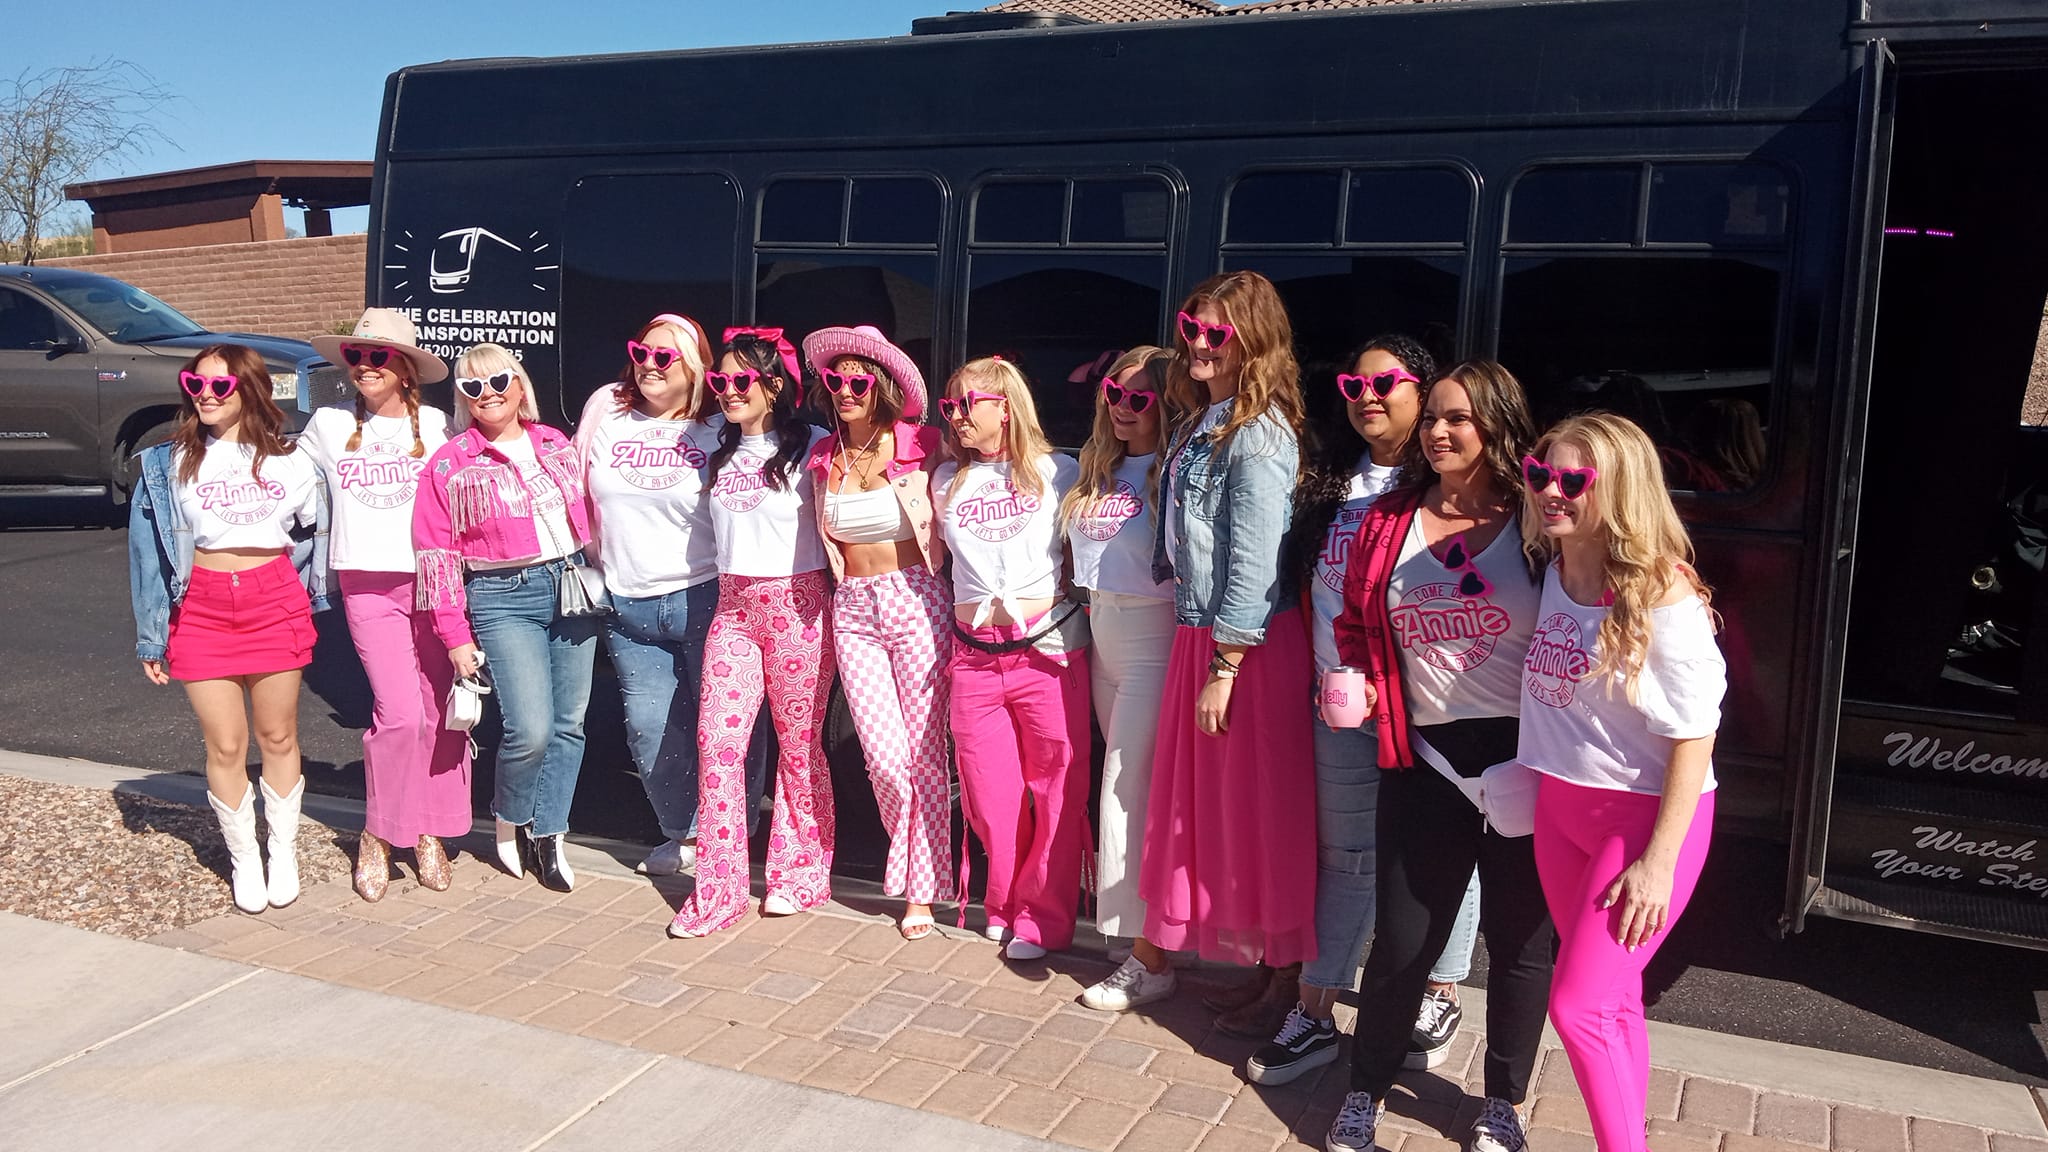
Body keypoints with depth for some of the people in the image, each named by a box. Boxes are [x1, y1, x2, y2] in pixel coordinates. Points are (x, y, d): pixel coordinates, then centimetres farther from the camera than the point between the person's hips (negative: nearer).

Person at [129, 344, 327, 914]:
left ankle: (284, 853, 23)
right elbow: (149, 550, 6)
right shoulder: (171, 463, 4)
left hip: (275, 603, 0)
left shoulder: (289, 461, 5)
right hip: (202, 608, 0)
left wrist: (307, 597, 9)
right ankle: (244, 861, 18)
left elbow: (316, 532, 17)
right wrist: (152, 637, 5)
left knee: (278, 739, 8)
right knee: (225, 747, 3)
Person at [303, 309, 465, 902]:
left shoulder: (438, 425, 5)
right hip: (368, 586, 0)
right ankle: (378, 834, 8)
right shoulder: (328, 425, 8)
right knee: (400, 713, -13)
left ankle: (430, 832, 19)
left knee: (440, 712, 3)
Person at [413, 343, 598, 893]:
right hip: (504, 599, -4)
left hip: (572, 585, 4)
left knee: (570, 723, 5)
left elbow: (588, 516, 17)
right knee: (531, 729, -14)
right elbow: (437, 554, -2)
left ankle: (547, 833, 20)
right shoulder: (449, 465, -1)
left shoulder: (556, 445, 9)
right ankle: (509, 818, 15)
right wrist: (455, 636, -5)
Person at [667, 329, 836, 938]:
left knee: (800, 742, 4)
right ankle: (719, 888, 4)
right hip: (733, 607, 5)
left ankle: (800, 874, 20)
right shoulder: (721, 452, 15)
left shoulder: (811, 448, -3)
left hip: (797, 606, -5)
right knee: (716, 739, -4)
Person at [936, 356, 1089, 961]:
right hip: (974, 655, 4)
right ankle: (1006, 904, 27)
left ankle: (1044, 918, 13)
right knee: (989, 795, 7)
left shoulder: (1056, 472, 3)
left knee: (1056, 788, 1)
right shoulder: (947, 480, 14)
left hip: (1049, 648, -3)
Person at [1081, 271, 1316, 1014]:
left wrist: (1225, 669, -19)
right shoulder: (1198, 425, 14)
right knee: (1183, 799, 16)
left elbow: (1255, 560, -18)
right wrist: (1200, 654, 15)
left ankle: (1280, 973, 17)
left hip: (1250, 645, -9)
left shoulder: (1258, 435, -13)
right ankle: (1153, 956, 28)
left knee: (1253, 810, 2)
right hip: (1195, 633, 9)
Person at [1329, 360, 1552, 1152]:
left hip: (1525, 758, -2)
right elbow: (1355, 622, 17)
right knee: (1401, 936, 8)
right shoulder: (1388, 522, 7)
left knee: (1520, 937, 12)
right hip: (1426, 759, 2)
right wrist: (1356, 681, -2)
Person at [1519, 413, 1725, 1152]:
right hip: (1560, 807, 7)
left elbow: (1694, 735, -18)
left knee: (1579, 1006, -5)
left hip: (1646, 814, -6)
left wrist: (1659, 862, -18)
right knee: (1613, 1001, 16)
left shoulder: (1661, 596, -19)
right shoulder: (1552, 572, 0)